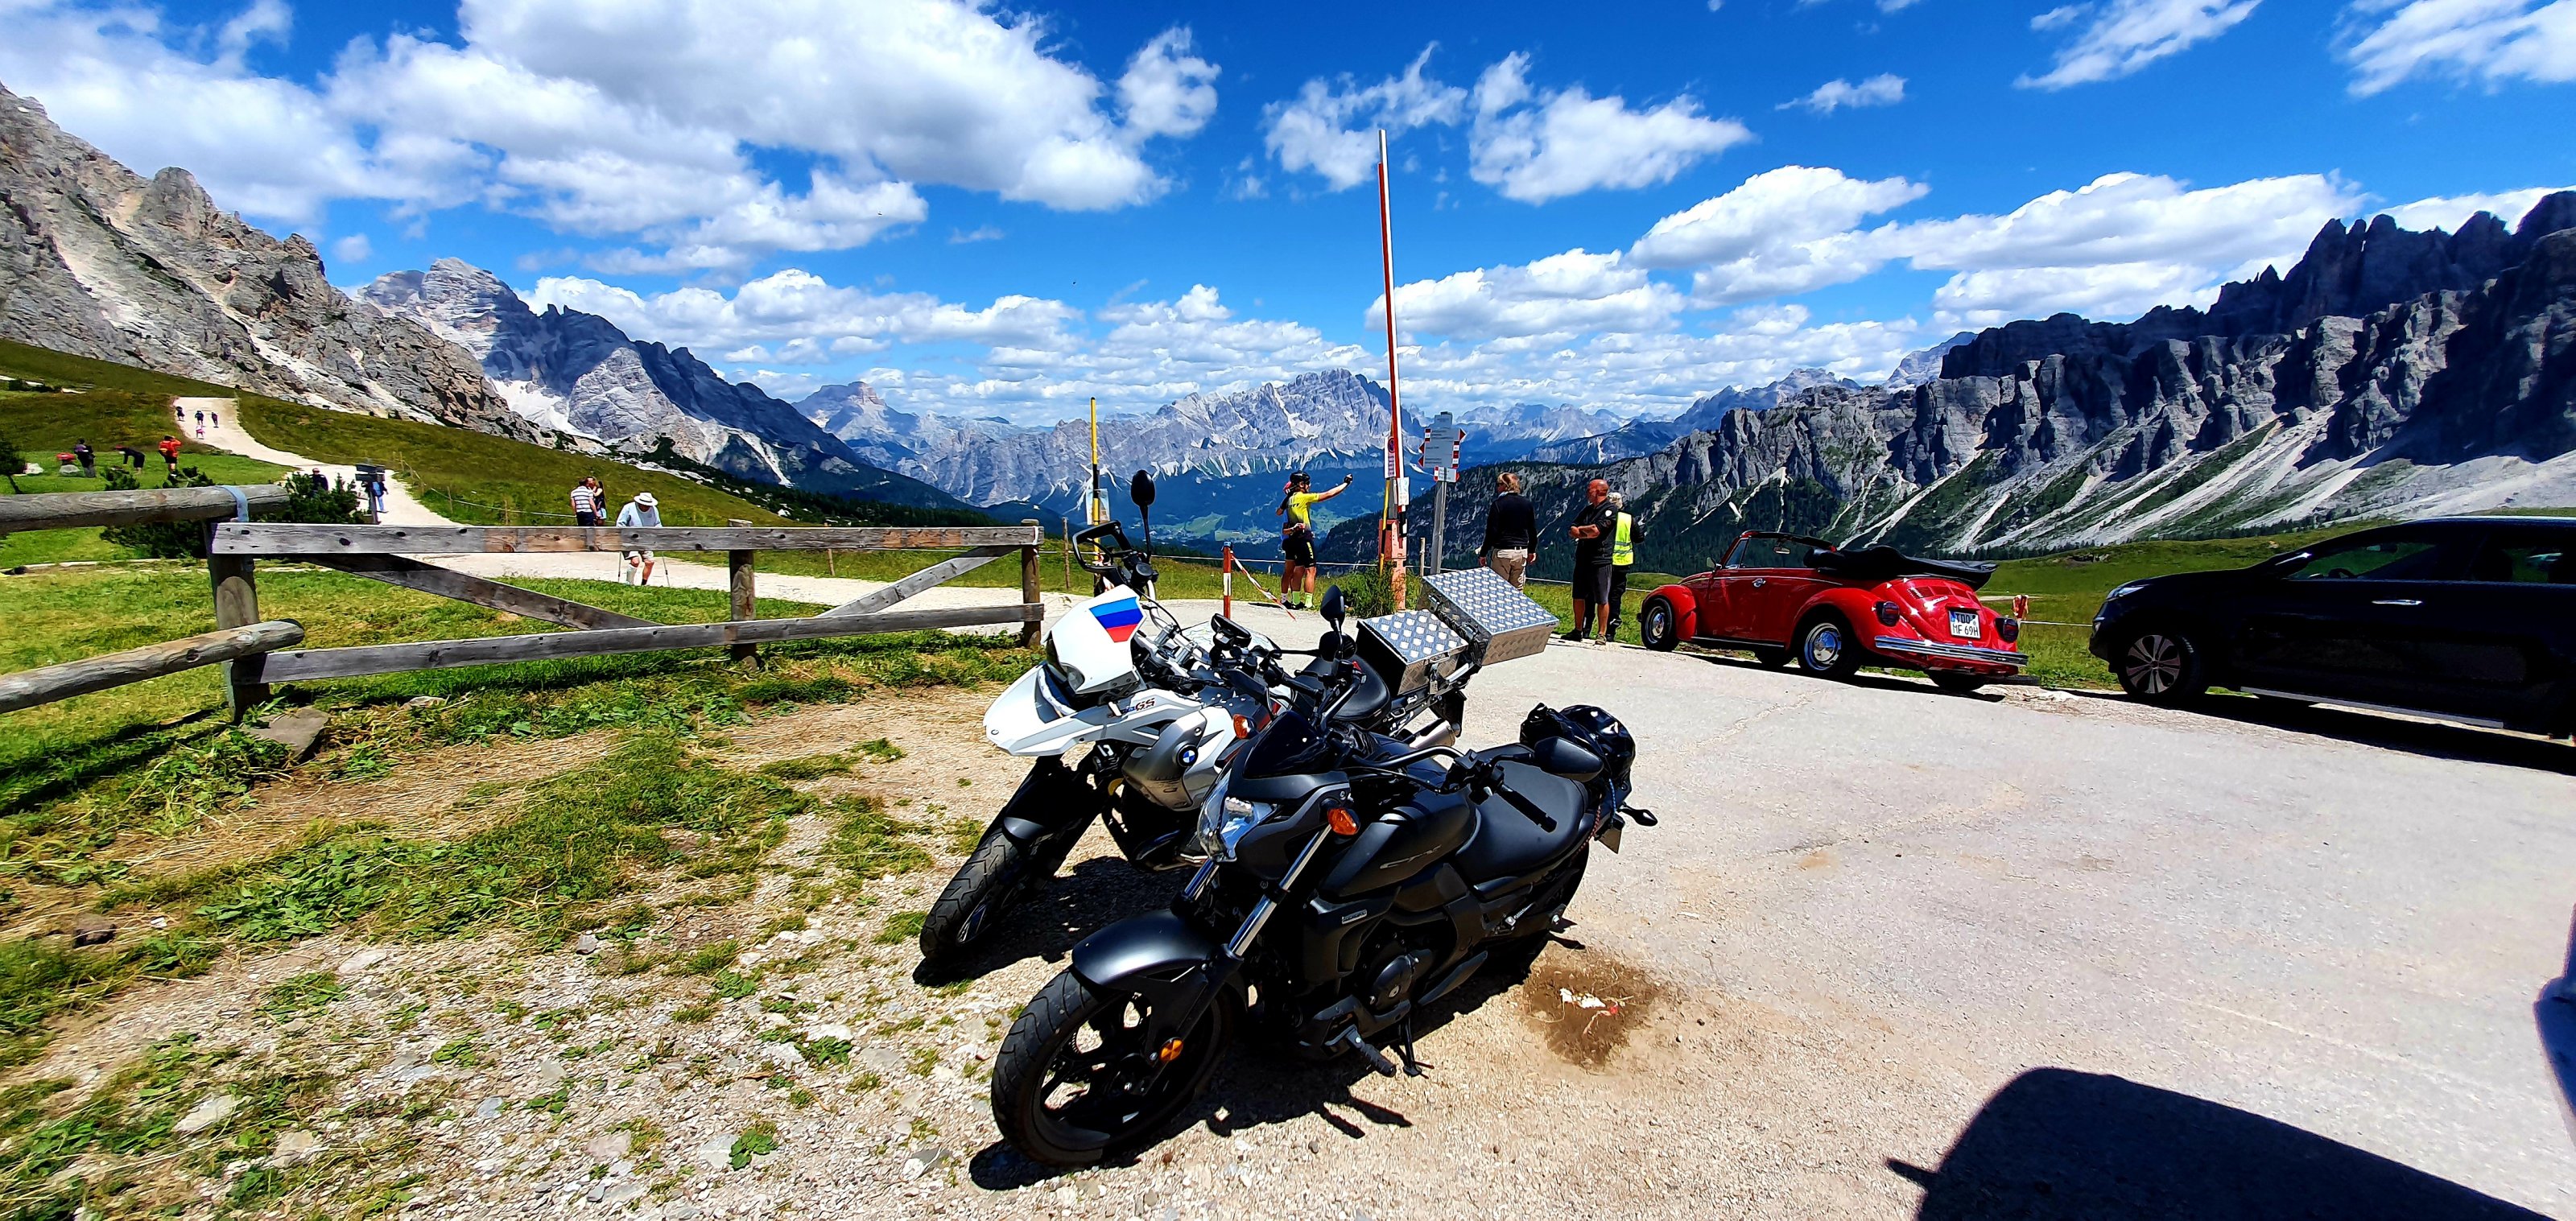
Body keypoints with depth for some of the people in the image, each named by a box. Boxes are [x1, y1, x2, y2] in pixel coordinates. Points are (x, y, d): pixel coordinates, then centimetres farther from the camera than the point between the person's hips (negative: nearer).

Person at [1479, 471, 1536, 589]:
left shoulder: (1497, 504, -9)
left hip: (1502, 552, -5)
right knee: (1517, 590, 9)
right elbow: (1532, 530, 12)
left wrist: (1483, 553, -2)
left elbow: (1491, 533, -10)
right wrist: (1531, 551, 23)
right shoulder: (1526, 503, 6)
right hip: (1522, 552, 5)